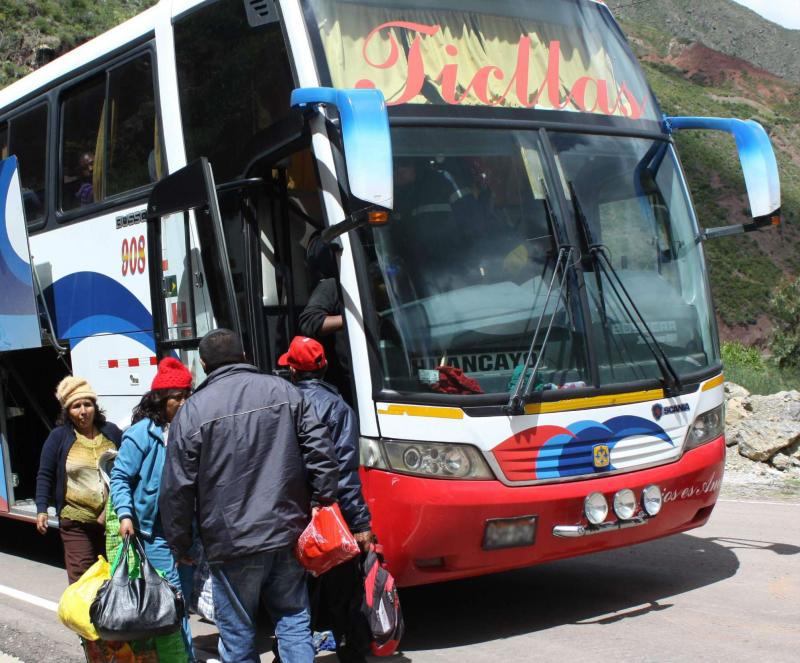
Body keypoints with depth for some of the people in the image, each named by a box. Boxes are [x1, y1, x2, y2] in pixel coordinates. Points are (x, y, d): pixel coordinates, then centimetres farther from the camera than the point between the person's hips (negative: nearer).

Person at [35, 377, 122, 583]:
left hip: (112, 519, 3)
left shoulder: (111, 432, 7)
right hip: (76, 522, -3)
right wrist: (41, 509, -6)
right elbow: (45, 475, 2)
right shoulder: (59, 437, -1)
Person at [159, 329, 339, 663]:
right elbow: (321, 453, 1)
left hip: (232, 544, -3)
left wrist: (180, 545, 7)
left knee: (237, 635, 9)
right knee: (293, 620, 13)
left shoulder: (193, 410, -6)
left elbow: (177, 489, -4)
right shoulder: (283, 391, 3)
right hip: (287, 535, 3)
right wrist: (323, 504, 9)